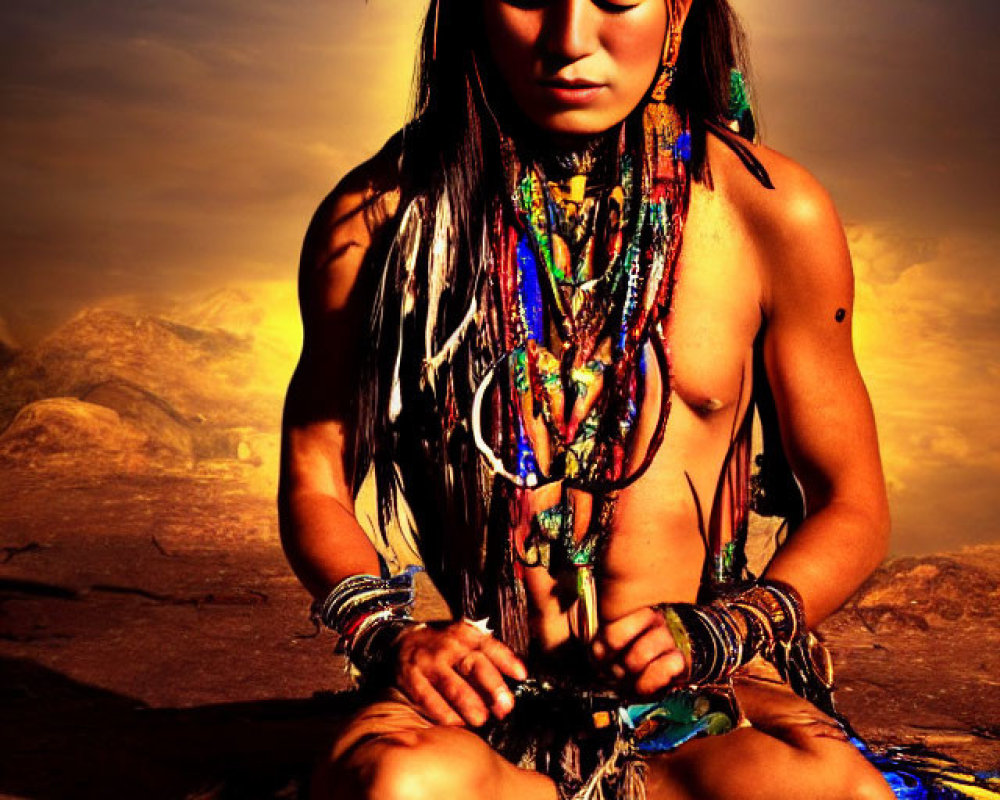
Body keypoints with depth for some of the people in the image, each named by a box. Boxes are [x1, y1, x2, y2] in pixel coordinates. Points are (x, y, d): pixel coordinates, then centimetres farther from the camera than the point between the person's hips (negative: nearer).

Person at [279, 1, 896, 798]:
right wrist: (386, 633, -10)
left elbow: (852, 505, 7)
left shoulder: (770, 209, 0)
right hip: (489, 691, 0)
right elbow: (314, 485, 9)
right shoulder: (377, 217, 1)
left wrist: (713, 632, -11)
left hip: (703, 695, 1)